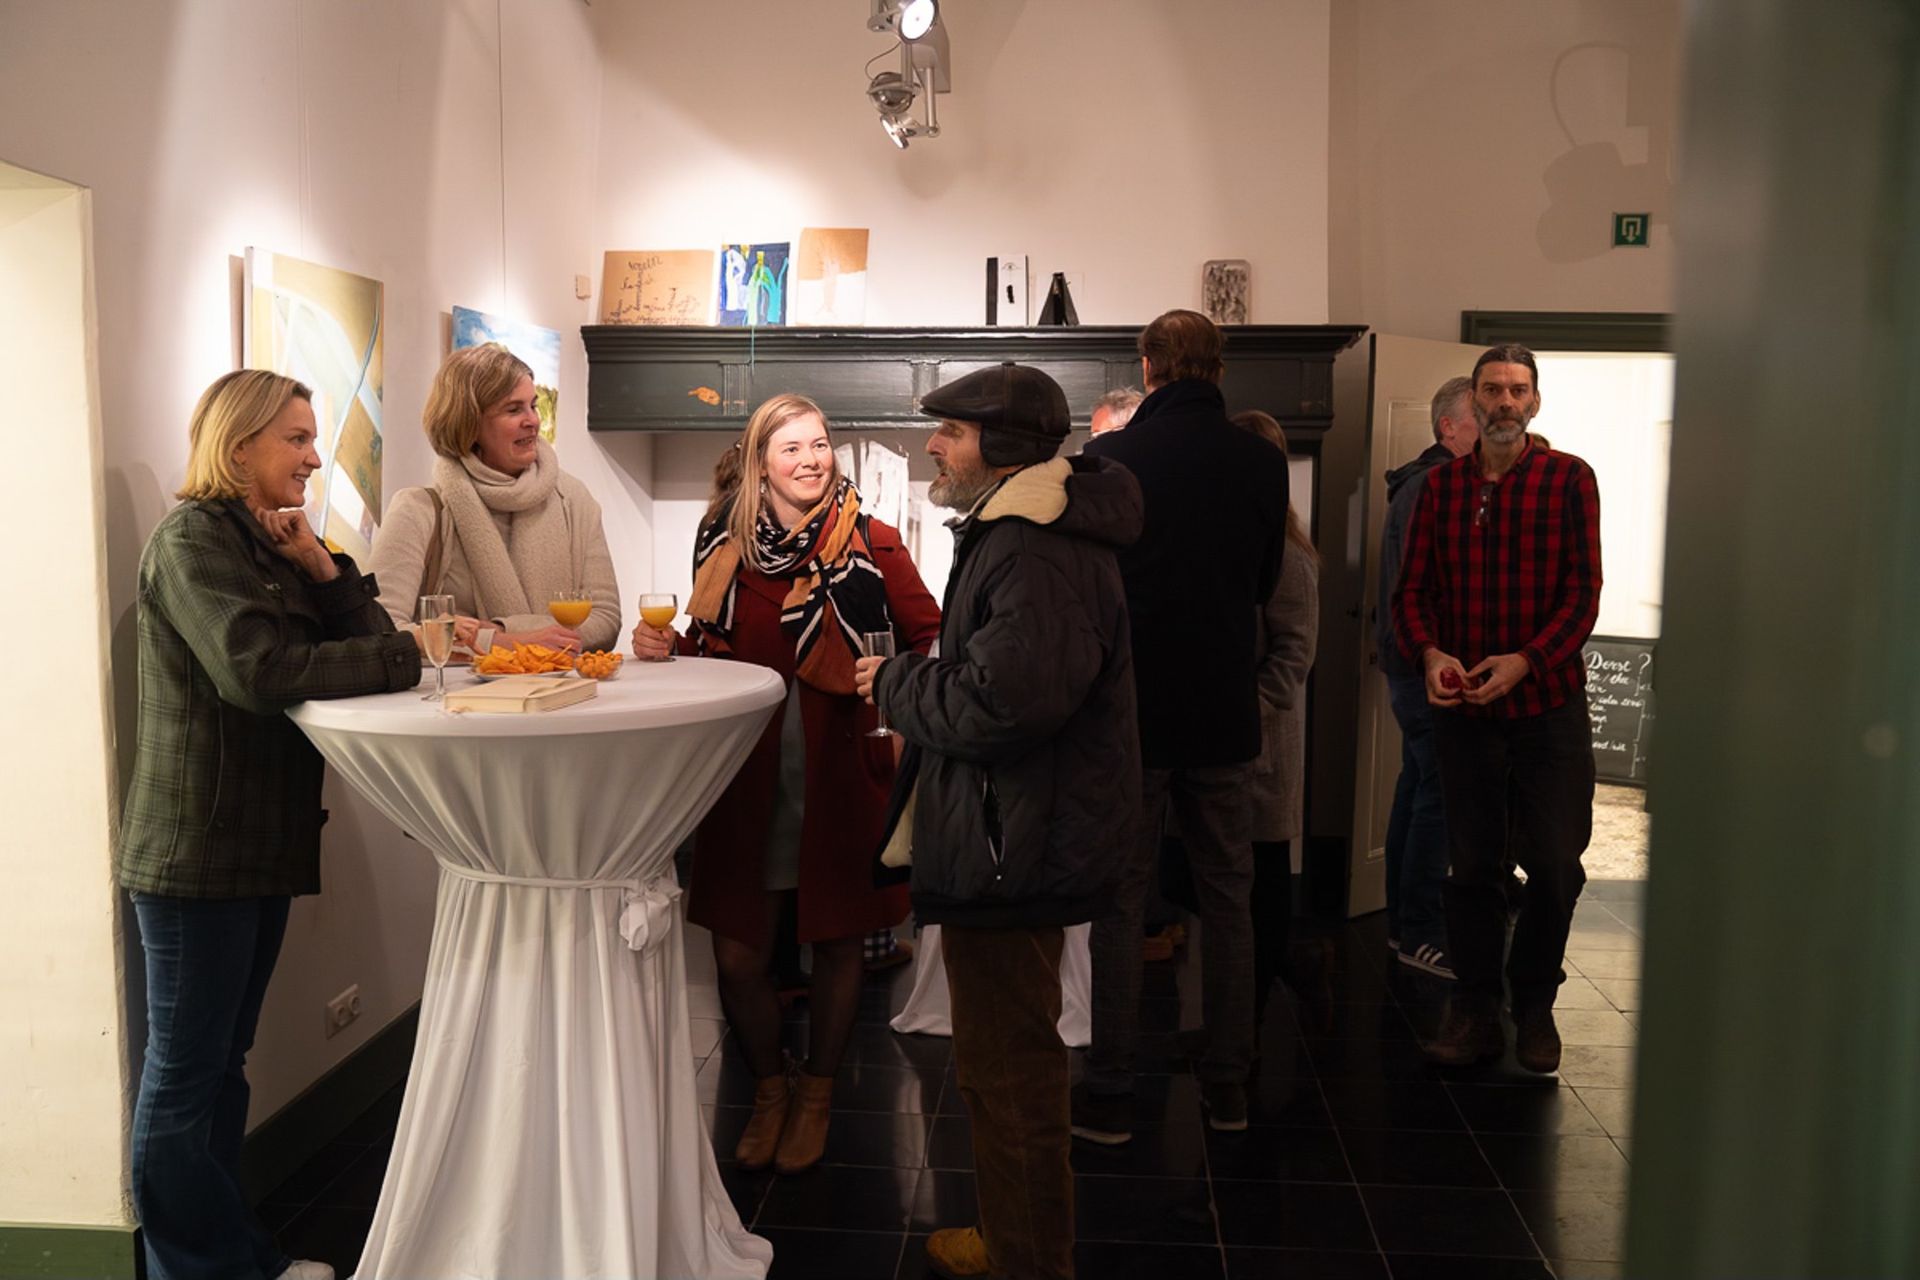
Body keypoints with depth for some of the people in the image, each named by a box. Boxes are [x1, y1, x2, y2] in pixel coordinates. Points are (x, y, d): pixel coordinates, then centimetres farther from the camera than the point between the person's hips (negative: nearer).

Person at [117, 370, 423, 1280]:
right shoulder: (192, 539, -10)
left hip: (262, 842, 9)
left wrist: (320, 567, -6)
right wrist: (414, 655, -23)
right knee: (184, 1077, 2)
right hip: (197, 851, -9)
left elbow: (365, 636, 8)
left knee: (222, 1066, 16)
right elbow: (259, 669, -25)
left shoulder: (272, 540, 16)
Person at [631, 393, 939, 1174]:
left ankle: (816, 1094, 34)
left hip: (838, 772, -2)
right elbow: (709, 648, 15)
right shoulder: (727, 543, 5)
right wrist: (666, 649, -5)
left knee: (835, 941, 10)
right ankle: (768, 1088, 32)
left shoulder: (870, 542, -3)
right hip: (745, 774, 2)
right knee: (737, 955, 3)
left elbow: (929, 638, -1)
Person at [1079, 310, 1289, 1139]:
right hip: (1225, 712, 3)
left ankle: (1110, 1093, 13)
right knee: (1227, 897, 14)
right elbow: (1265, 583, 10)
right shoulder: (1263, 464, -2)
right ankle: (1228, 1085, 24)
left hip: (1132, 708, -3)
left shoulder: (1110, 458, -11)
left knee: (1117, 898, 7)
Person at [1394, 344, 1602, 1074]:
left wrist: (1524, 660, -19)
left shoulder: (1569, 479, -1)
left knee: (1555, 864, 4)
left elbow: (1584, 592, -6)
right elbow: (1413, 589, 5)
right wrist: (1430, 654, -13)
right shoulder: (1441, 485, 7)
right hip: (1462, 707, 2)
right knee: (1471, 863, 8)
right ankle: (1474, 1006, 20)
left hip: (1548, 704, -2)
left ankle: (1534, 1002, 24)